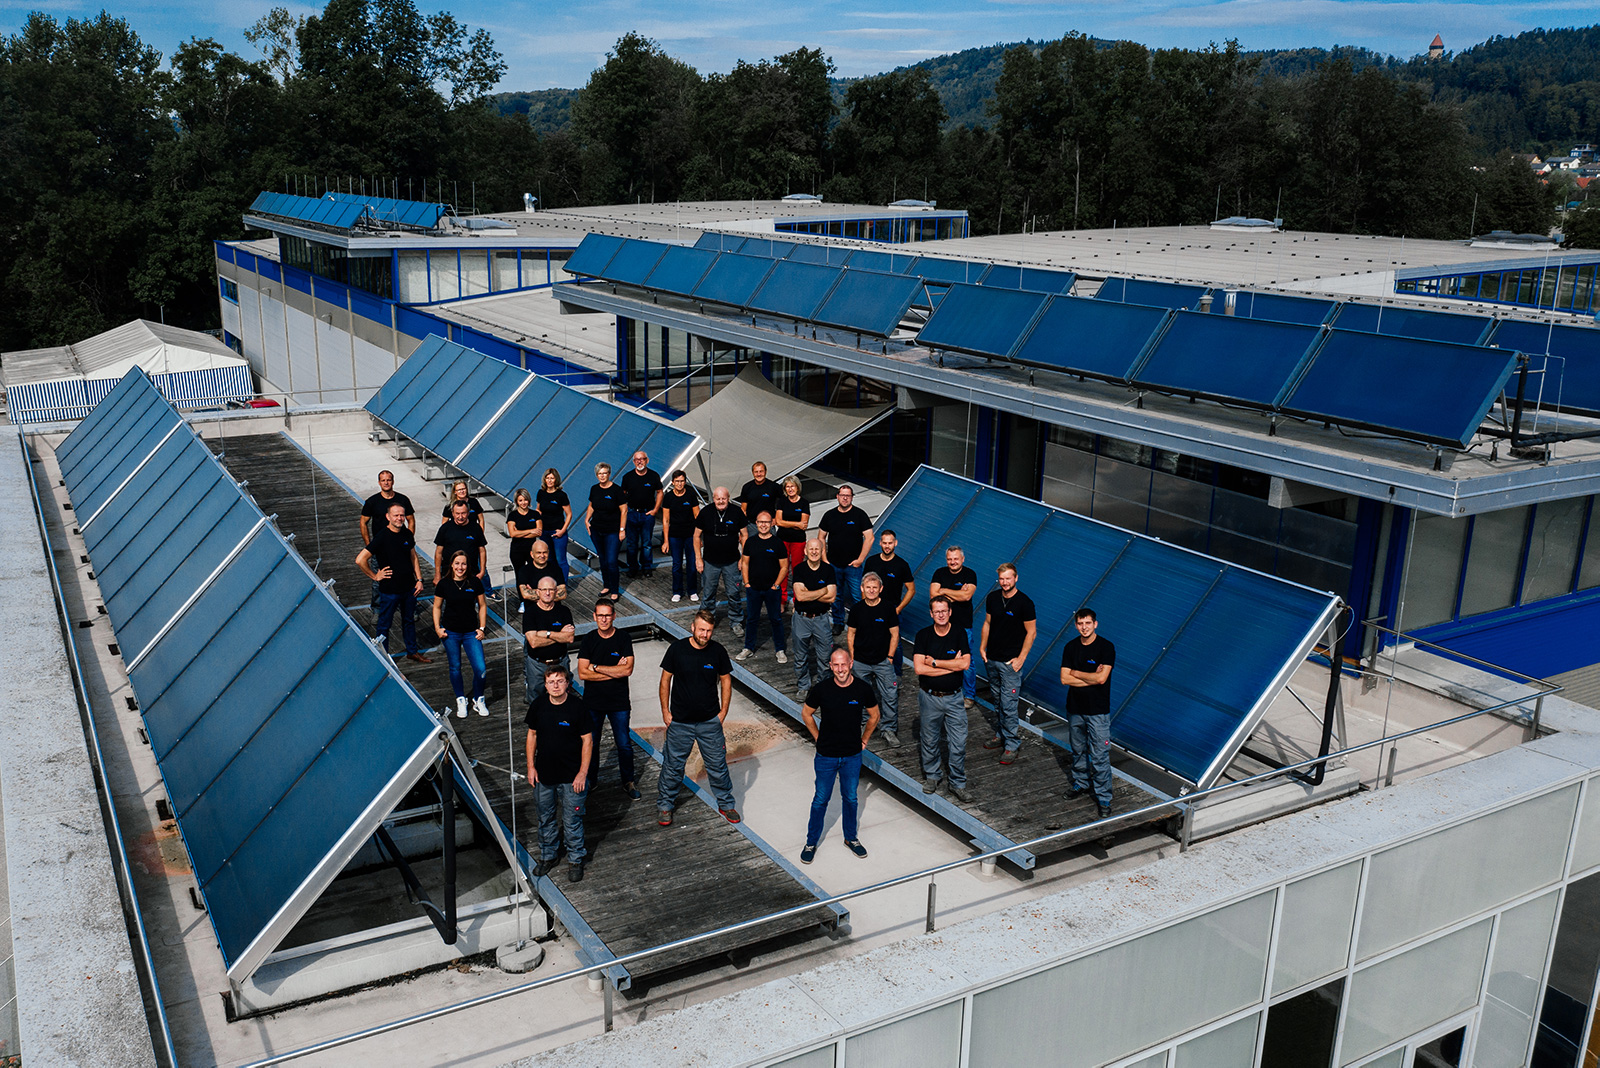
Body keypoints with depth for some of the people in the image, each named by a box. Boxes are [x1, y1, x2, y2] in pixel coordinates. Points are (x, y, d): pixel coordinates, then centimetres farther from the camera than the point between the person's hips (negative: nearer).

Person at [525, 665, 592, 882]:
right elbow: (532, 734, 7)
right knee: (545, 818, 18)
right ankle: (547, 856, 38)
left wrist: (583, 773, -11)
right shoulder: (538, 705, -5)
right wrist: (531, 767, 5)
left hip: (571, 776, -4)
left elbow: (587, 740, -10)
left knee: (572, 821, 7)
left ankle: (575, 860, 26)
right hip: (544, 774, 4)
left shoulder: (577, 706, -16)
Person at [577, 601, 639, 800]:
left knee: (624, 744, 5)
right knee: (591, 743, 12)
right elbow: (582, 674, -11)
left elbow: (628, 670, -18)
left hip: (619, 702, -1)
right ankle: (591, 780, 32)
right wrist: (614, 671, -15)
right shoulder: (588, 640, -4)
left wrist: (596, 667, -15)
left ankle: (628, 782, 22)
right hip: (593, 701, 1)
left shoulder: (624, 640, -7)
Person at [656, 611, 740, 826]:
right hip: (680, 721, -1)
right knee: (673, 765, 10)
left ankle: (725, 804, 30)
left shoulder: (718, 651, -8)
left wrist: (723, 712, 1)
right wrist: (665, 711, -1)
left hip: (710, 721, 1)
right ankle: (665, 805, 30)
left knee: (718, 765, 10)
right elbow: (666, 679, -1)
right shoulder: (677, 649, -11)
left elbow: (726, 680, 4)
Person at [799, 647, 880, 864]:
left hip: (852, 756, 1)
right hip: (826, 756, -1)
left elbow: (874, 715, 7)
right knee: (821, 800, 10)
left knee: (850, 799, 16)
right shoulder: (821, 689, -15)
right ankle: (811, 842, 26)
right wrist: (818, 738, 2)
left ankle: (851, 838, 36)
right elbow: (806, 713, 2)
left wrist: (864, 740, 7)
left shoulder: (863, 689, -12)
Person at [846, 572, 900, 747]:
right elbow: (850, 634, 8)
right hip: (860, 662, 2)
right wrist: (852, 657, 3)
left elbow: (894, 635, 0)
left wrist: (890, 657, -4)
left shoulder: (888, 608, -6)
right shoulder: (856, 609, -1)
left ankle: (890, 730, 7)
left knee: (890, 696, -5)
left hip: (883, 662, -1)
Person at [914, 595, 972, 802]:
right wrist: (951, 666, -14)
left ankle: (958, 783, 15)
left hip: (953, 697, 0)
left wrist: (935, 662, -13)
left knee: (958, 744, 0)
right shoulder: (923, 635, -4)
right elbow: (919, 668, -14)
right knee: (930, 740, 12)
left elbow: (965, 663, -15)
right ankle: (932, 776, 33)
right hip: (929, 697, 0)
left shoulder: (959, 634, -3)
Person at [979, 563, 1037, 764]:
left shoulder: (1024, 602, -13)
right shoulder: (992, 598, 3)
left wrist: (1021, 658, -12)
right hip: (992, 658, 6)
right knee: (997, 701, 16)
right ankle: (1000, 736, 30)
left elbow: (1031, 631, -8)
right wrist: (982, 647, 9)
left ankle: (1011, 745, 4)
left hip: (1011, 661, -6)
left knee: (1008, 705, -5)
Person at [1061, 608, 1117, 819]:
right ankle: (1080, 784, 38)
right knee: (1078, 751, 19)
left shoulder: (1106, 647, -11)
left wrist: (1076, 673, -9)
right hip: (1075, 708, 4)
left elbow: (1101, 678, -21)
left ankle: (1103, 798, 7)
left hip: (1098, 710, -4)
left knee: (1100, 757, -3)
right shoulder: (1071, 647, 1)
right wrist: (1092, 677, -14)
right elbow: (1064, 679, -6)